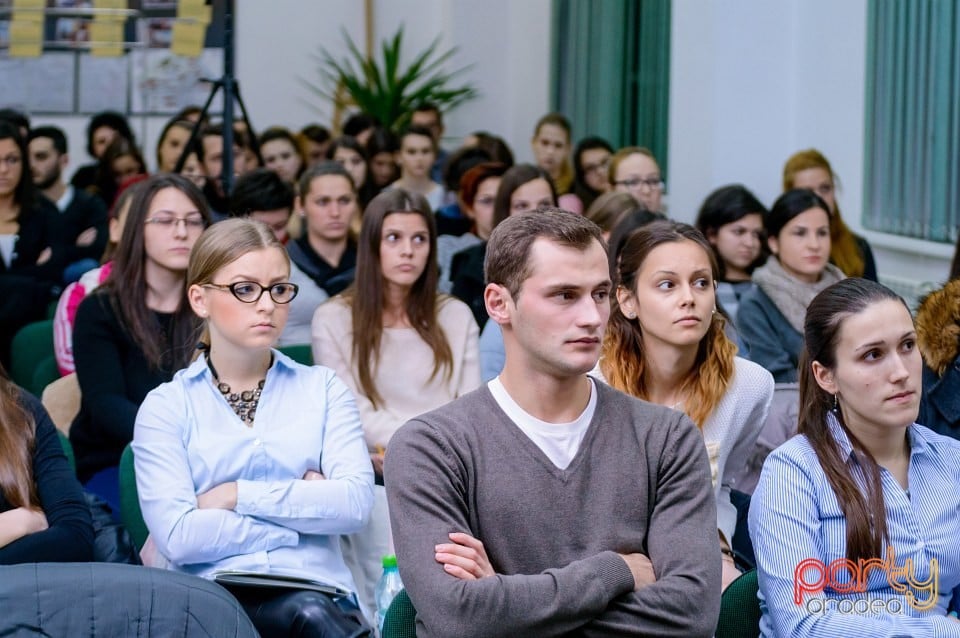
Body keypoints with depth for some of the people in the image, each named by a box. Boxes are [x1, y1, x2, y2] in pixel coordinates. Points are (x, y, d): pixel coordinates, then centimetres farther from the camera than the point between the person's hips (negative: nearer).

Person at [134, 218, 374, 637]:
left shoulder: (322, 389, 16)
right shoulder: (166, 407, 10)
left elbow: (354, 501, -1)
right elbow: (177, 536, -5)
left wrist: (237, 495, -4)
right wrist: (304, 506, -2)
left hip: (314, 591, 3)